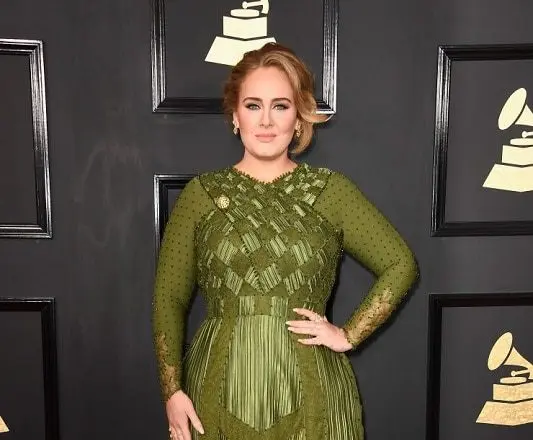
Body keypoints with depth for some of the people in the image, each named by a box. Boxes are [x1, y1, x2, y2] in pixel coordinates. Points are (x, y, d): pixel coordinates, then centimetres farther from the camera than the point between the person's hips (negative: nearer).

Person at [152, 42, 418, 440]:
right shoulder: (201, 194, 0)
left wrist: (349, 335, -3)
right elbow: (169, 299, 2)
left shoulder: (331, 192, -1)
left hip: (309, 392, 0)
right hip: (221, 390, 1)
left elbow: (401, 265, 4)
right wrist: (172, 391, -4)